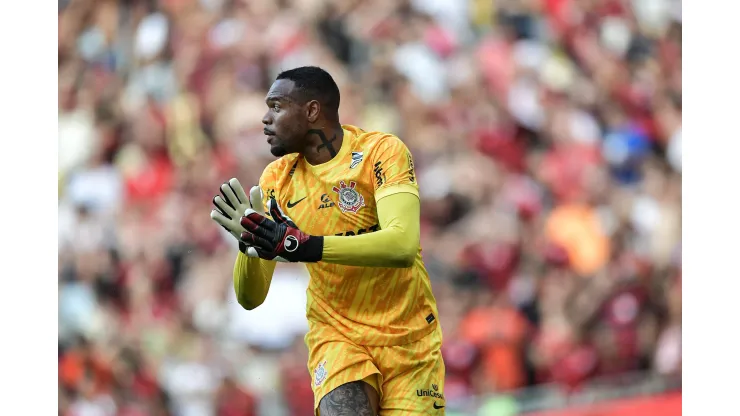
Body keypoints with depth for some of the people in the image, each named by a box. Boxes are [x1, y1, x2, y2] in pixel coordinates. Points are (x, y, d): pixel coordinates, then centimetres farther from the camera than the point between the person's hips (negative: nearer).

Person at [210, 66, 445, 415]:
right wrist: (248, 243, -21)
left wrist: (303, 246, -37)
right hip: (336, 335, 2)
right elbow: (250, 298, 0)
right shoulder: (277, 179, 1)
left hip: (406, 336, -2)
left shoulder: (381, 151, -11)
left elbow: (402, 246, -29)